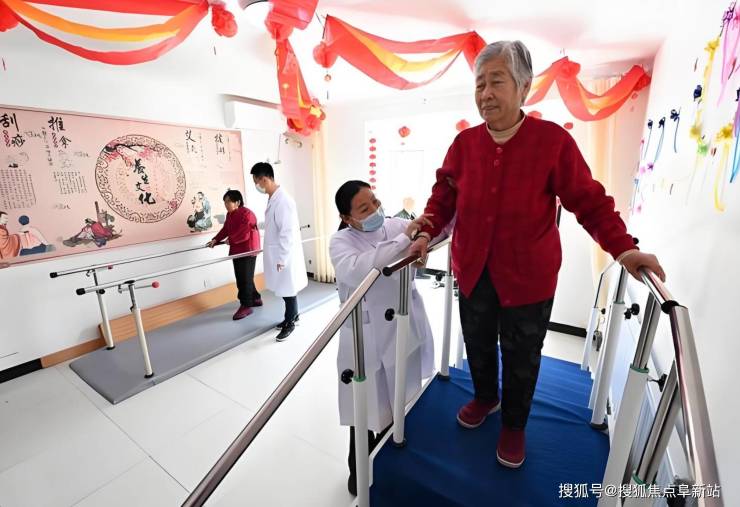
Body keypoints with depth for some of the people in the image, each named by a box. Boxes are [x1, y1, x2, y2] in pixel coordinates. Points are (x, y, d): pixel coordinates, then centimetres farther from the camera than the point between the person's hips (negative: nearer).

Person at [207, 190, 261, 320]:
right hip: (236, 251, 9)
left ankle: (246, 306, 5)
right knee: (241, 278, 14)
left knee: (245, 278, -4)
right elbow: (225, 229, 13)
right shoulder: (229, 214, 11)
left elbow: (244, 234, -23)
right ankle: (256, 298, 28)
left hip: (248, 251, -9)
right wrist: (215, 240, 0)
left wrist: (231, 240, -10)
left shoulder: (247, 214, -18)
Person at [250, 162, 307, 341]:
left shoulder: (283, 200, -22)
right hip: (277, 254, 9)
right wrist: (278, 257, 19)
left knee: (288, 290, 6)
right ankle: (293, 315, 36)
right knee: (284, 289, 19)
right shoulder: (273, 198, 8)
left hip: (285, 256, -9)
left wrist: (282, 259, -20)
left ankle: (290, 322, 23)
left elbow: (288, 232, -23)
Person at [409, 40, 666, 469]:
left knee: (521, 357, 15)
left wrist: (623, 247, -17)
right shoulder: (465, 142, -1)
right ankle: (485, 397, 52)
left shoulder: (553, 140, -11)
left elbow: (588, 200, -8)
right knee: (478, 345, 21)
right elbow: (445, 194, 3)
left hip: (528, 277, -3)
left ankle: (514, 424, 44)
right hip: (473, 271, 3)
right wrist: (427, 234, -9)